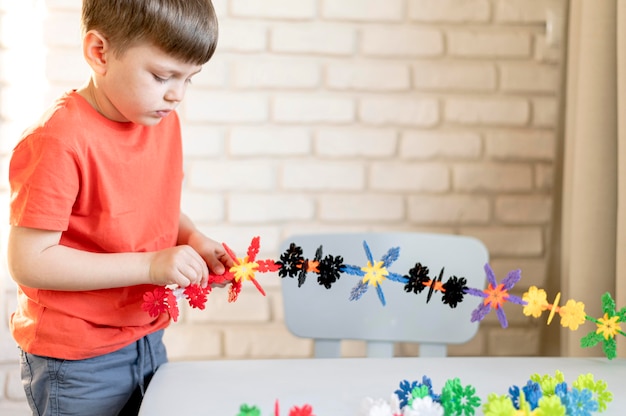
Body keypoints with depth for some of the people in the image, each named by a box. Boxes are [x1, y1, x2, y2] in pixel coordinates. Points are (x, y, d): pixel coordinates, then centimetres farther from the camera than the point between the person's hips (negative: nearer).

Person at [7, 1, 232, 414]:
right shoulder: (60, 141, -23)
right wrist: (149, 265, -26)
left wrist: (193, 239, -5)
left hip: (148, 340, 7)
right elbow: (28, 262, -24)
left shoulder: (164, 121, 0)